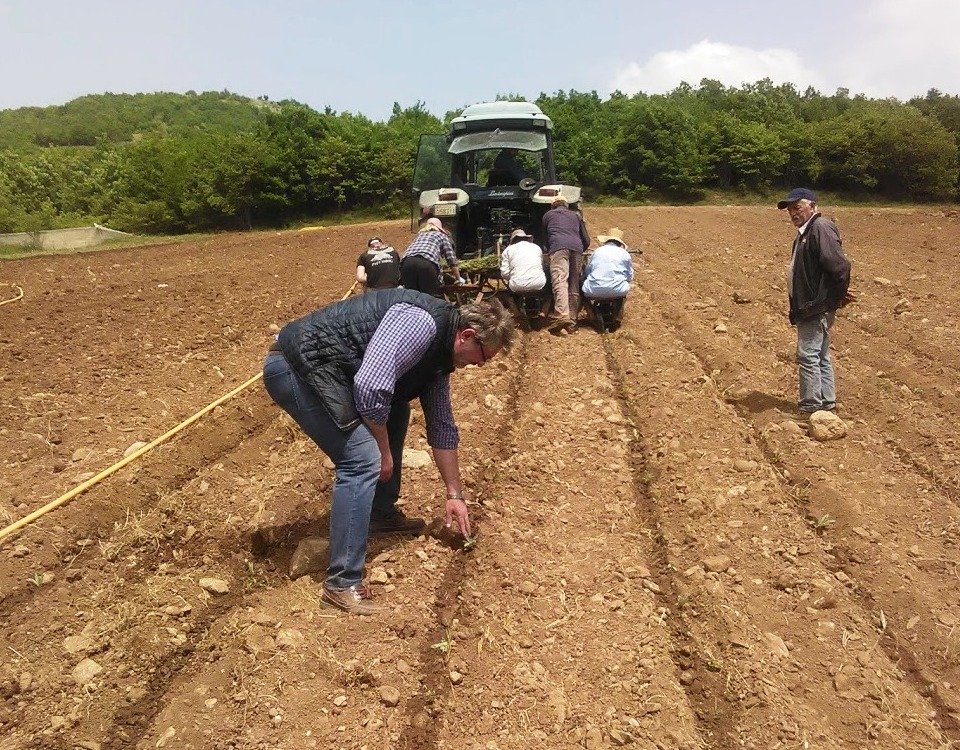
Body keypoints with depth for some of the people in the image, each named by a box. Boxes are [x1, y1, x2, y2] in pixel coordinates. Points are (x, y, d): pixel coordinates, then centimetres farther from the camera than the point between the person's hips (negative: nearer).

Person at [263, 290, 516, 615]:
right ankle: (342, 583, -10)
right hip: (295, 366, -11)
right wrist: (384, 450, -11)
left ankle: (381, 513, 32)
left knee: (395, 413, 21)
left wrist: (455, 494, 24)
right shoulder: (421, 322, -19)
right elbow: (370, 387, -27)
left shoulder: (440, 355, 12)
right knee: (363, 458, -18)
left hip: (325, 368, 11)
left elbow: (442, 427, 21)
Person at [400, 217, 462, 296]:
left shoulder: (419, 234, 38)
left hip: (408, 262, 4)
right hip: (427, 264, -4)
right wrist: (458, 281, 33)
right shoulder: (442, 236, 27)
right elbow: (452, 260, 22)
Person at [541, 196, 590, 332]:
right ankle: (572, 321, 2)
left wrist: (550, 250, 49)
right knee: (574, 286, 6)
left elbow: (545, 238, 33)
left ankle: (562, 315, -38)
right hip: (577, 247, 3)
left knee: (559, 281, -19)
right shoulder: (576, 215, 32)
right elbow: (587, 240, 30)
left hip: (558, 246, -3)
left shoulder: (548, 215, 26)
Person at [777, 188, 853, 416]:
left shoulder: (821, 228, -16)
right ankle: (828, 404, 25)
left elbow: (840, 265, -23)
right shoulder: (805, 233, 17)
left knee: (808, 355, -9)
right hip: (808, 307, 11)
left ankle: (811, 408, -3)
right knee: (820, 356, 16)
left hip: (818, 306, -11)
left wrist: (840, 294, -12)